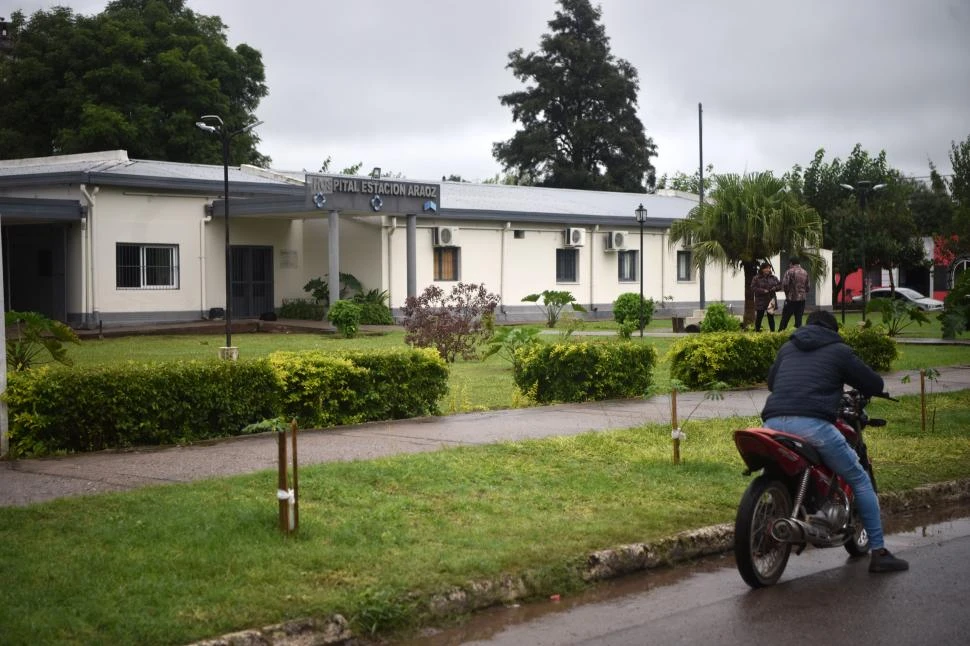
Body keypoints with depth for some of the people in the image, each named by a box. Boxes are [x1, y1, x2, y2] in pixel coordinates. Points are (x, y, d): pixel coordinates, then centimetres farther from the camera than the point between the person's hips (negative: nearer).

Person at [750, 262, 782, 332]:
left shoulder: (773, 278, 9)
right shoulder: (756, 278, -3)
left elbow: (779, 285, 12)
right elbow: (753, 288, -11)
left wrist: (775, 288, -10)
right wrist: (763, 291, -18)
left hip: (770, 300, 3)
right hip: (760, 302, -3)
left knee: (771, 318, 7)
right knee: (759, 318, 2)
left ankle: (773, 332, 12)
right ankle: (757, 331, 11)